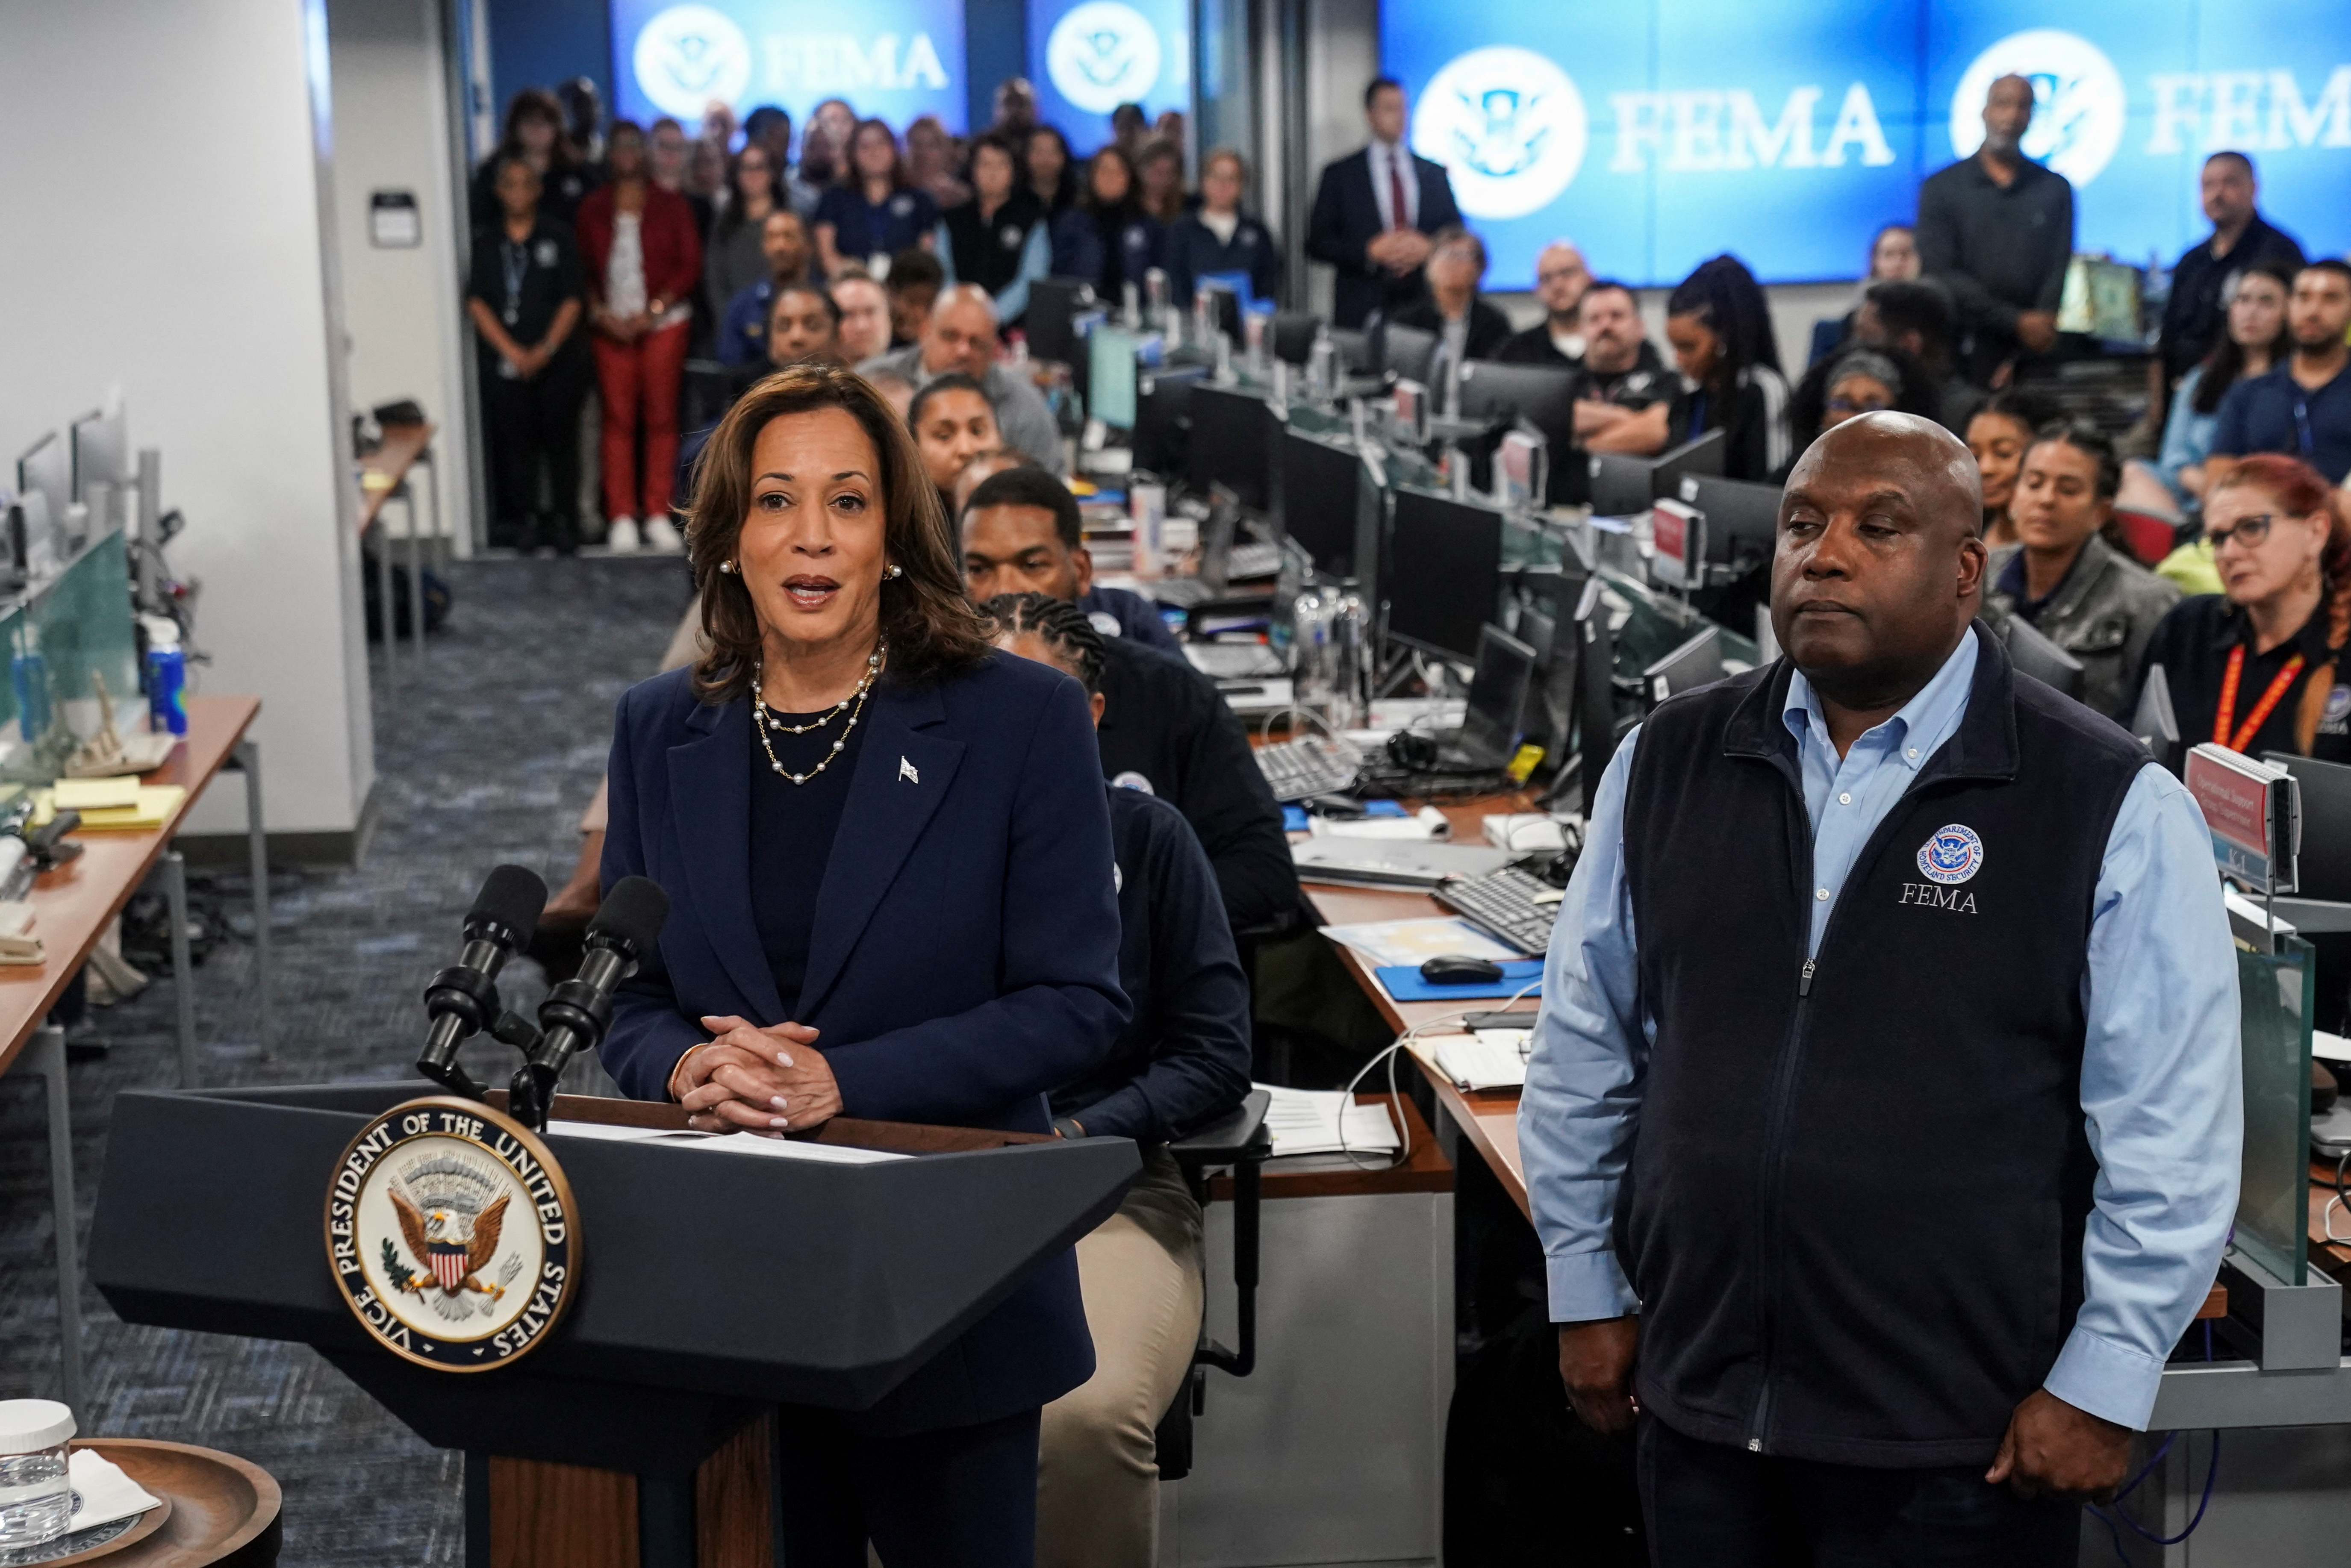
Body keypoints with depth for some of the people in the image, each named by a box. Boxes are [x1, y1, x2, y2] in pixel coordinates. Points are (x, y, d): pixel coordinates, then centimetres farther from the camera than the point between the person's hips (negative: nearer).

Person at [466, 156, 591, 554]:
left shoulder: (558, 239, 5)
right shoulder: (486, 244, 9)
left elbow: (572, 300, 0)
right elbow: (476, 302, 2)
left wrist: (545, 349, -11)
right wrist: (512, 351, -9)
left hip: (557, 360, -1)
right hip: (504, 365, 1)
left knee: (561, 438, -1)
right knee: (515, 440, 0)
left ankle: (565, 521, 5)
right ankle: (523, 520, 7)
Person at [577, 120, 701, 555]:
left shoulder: (670, 205, 7)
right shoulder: (593, 209, 11)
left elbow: (691, 264, 2)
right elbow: (582, 269, 10)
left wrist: (654, 310, -8)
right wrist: (601, 314, -6)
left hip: (664, 321, -1)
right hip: (612, 326, 1)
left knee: (661, 417, -2)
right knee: (618, 418, -4)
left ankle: (658, 515, 2)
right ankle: (621, 516, -1)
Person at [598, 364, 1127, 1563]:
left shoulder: (1022, 719, -8)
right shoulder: (659, 731, 4)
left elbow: (1077, 1004, -11)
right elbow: (629, 993, 9)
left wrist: (842, 1081, -21)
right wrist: (687, 1067, -15)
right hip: (721, 1274, 3)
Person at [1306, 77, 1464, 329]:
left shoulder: (1434, 174, 14)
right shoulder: (1339, 175, 7)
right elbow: (1317, 243, 2)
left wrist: (1427, 249, -8)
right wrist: (1370, 252, -12)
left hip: (1424, 306, 2)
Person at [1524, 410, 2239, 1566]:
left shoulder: (2113, 809, -8)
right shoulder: (1665, 766, 4)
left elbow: (2170, 1131, -7)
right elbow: (1585, 1046, 11)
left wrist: (2102, 1384, -8)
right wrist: (1586, 1289, 11)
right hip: (1697, 1405, 4)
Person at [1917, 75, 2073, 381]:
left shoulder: (2055, 189, 13)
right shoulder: (1940, 189, 7)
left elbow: (2060, 272, 7)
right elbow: (1940, 275, -2)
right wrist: (2017, 322, -10)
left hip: (2034, 354, 1)